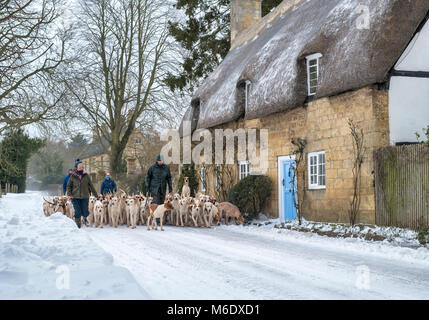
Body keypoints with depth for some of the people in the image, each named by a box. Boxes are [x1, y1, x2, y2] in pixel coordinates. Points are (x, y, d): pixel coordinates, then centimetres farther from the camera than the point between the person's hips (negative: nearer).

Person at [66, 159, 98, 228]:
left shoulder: (86, 175, 4)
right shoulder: (73, 176, 2)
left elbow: (91, 185, 9)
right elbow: (68, 186, 8)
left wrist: (95, 195, 9)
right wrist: (69, 194, -6)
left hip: (85, 197, 1)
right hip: (75, 197, -1)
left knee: (85, 211, -1)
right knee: (77, 212, -4)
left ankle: (85, 219, 32)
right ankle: (77, 225, 12)